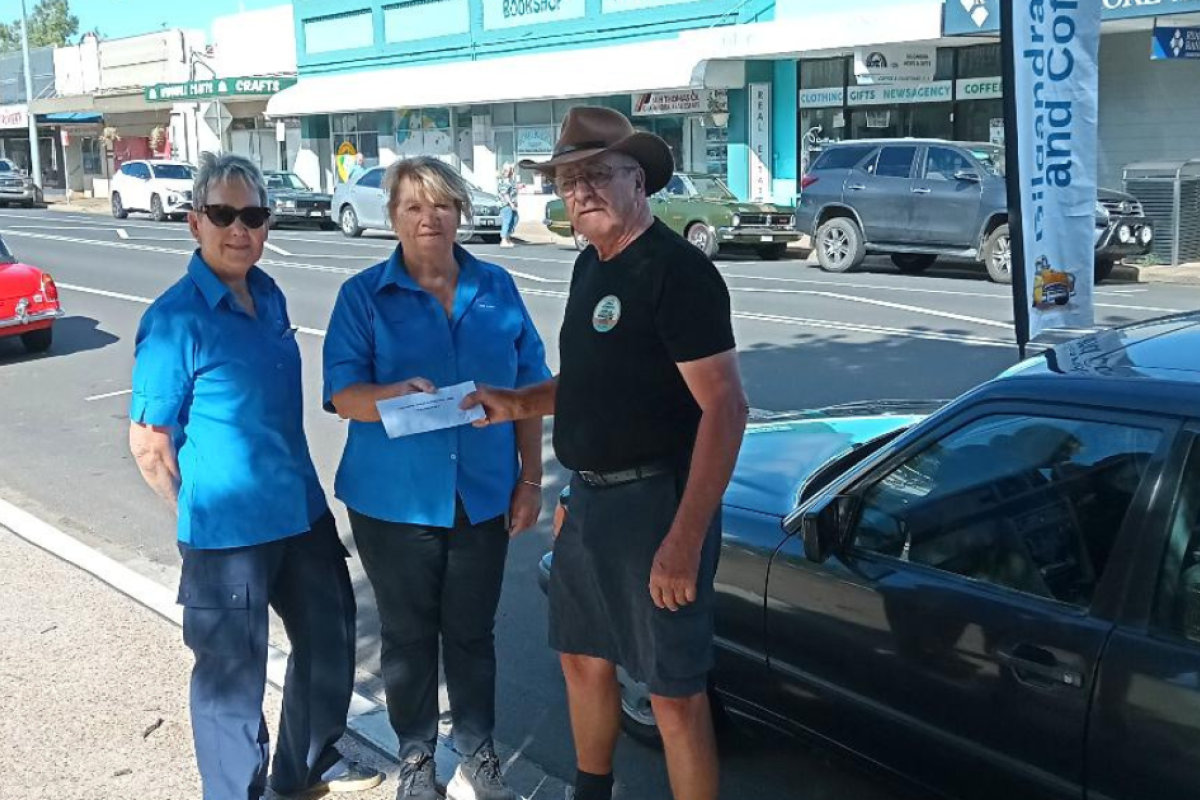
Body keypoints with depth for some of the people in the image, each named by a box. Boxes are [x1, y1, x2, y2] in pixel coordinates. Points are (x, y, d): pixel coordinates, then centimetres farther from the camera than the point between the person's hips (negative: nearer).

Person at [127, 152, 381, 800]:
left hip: (301, 512, 8)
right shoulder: (176, 320, -17)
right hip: (228, 529, -8)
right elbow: (148, 443, -14)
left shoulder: (268, 296, 4)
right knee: (233, 672, 8)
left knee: (329, 640, 21)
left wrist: (298, 487, 17)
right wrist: (199, 514, -3)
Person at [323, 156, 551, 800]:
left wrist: (530, 480, 4)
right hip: (395, 499, -1)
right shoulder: (364, 295, -3)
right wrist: (398, 395, -31)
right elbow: (343, 395, -10)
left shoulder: (496, 288, 4)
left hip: (483, 497, 2)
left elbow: (527, 389, 7)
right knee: (408, 633, 10)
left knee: (472, 630, 12)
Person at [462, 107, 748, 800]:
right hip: (590, 496, 9)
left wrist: (685, 538, -26)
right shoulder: (592, 265, 12)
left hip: (658, 501, -9)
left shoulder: (677, 269, -16)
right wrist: (516, 404, 5)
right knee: (584, 658, 22)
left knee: (674, 691, 0)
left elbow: (725, 407, -21)